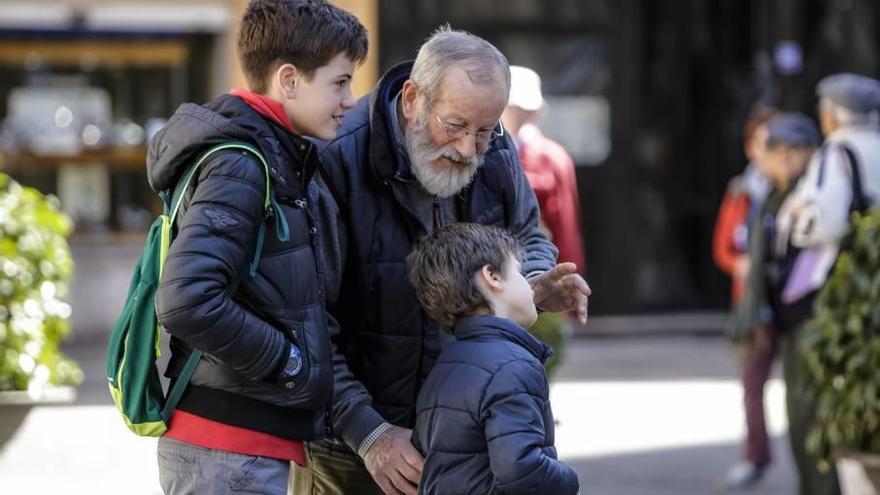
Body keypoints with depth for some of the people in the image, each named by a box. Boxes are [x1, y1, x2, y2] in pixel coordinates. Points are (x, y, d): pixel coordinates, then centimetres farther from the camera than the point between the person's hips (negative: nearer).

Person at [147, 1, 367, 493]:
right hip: (229, 454, -10)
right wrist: (288, 361, -17)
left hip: (257, 446, 10)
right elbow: (187, 302, -28)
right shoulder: (239, 165, -17)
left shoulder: (276, 157, 13)